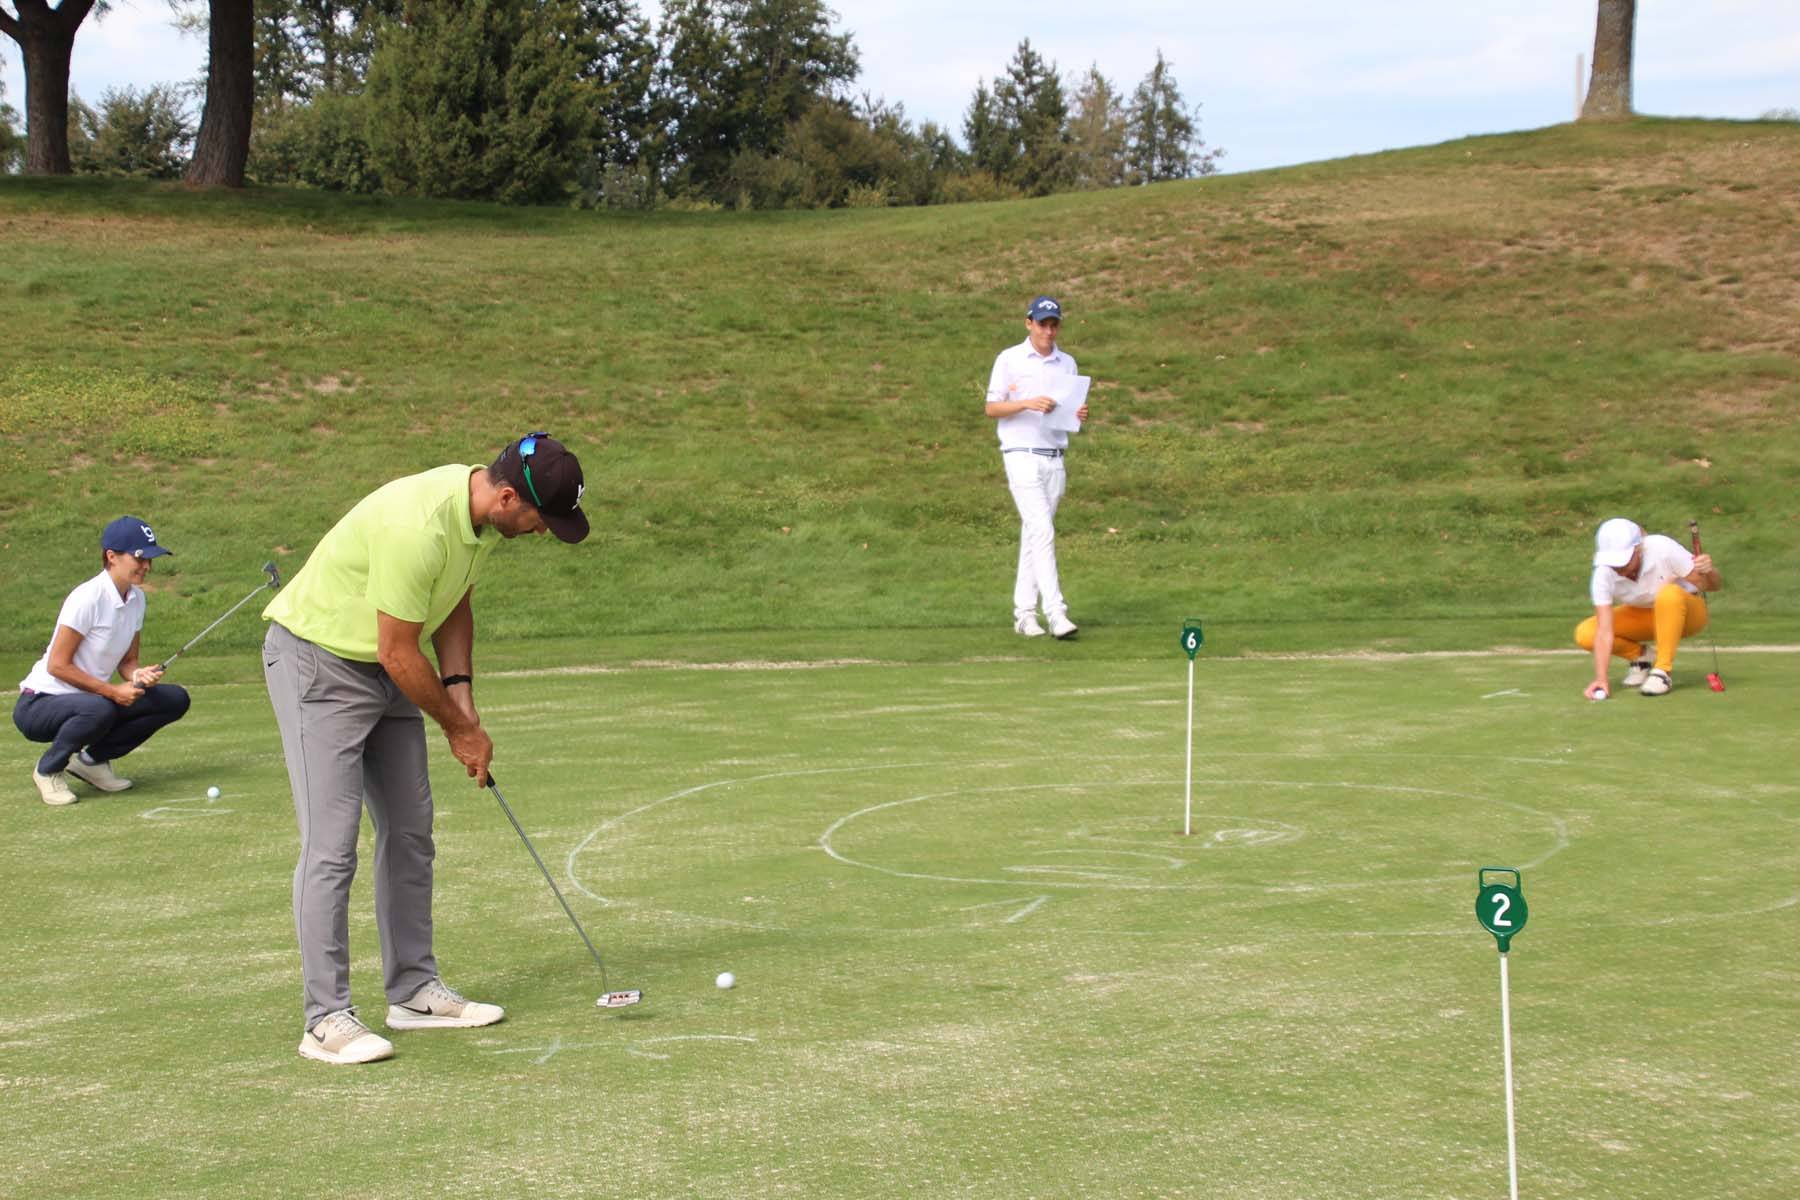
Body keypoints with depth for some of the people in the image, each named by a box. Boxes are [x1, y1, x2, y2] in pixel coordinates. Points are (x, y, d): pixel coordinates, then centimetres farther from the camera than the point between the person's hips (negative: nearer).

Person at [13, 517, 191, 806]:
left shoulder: (136, 598, 3)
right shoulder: (87, 598, -22)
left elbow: (127, 660, 10)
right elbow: (57, 665, -21)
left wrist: (138, 675, -14)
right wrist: (112, 691, -21)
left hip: (92, 699, 8)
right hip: (39, 704, -8)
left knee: (176, 700, -4)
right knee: (99, 709, -40)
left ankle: (92, 760, 7)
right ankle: (48, 770, -10)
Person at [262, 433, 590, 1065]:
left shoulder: (484, 514, -4)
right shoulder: (418, 527, -33)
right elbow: (398, 653, -24)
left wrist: (461, 695, 0)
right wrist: (460, 729, -10)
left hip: (384, 668, 9)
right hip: (317, 662, -9)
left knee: (410, 831, 11)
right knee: (331, 845, -11)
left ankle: (413, 990, 20)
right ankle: (327, 1018, -6)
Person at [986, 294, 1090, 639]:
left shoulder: (1067, 363, 13)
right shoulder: (1009, 359, 0)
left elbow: (1072, 411, 17)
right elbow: (992, 408, -3)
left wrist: (1080, 414, -7)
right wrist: (1027, 404, -19)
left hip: (1054, 460, 5)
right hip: (1022, 457, -5)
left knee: (1033, 536, 7)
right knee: (1043, 532, -15)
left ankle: (1024, 614, 12)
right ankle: (1056, 613, -21)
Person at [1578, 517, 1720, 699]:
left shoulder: (1663, 549, -31)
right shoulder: (1604, 575, -26)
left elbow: (1711, 586, -23)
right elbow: (1605, 632, -29)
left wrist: (1708, 572, -47)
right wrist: (1600, 678, -39)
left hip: (1683, 612, -3)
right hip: (1641, 616, 3)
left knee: (1669, 594, -38)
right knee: (1584, 634, -20)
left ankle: (1663, 670, -24)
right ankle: (1639, 657, 6)